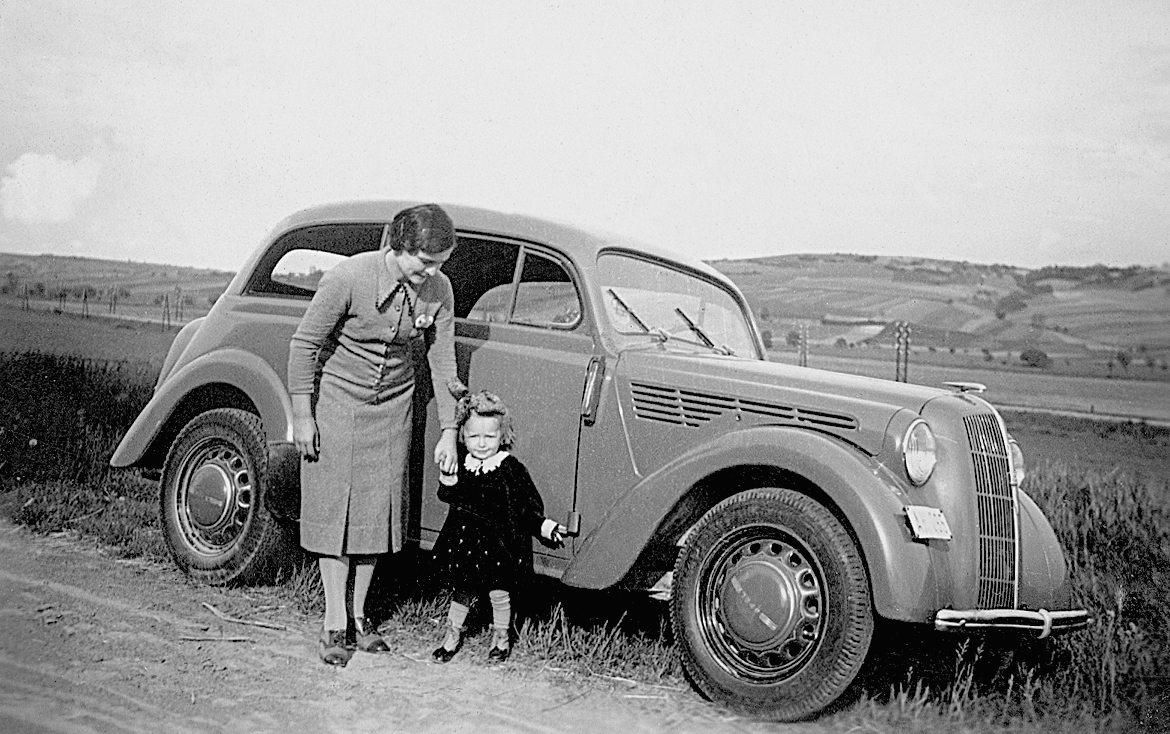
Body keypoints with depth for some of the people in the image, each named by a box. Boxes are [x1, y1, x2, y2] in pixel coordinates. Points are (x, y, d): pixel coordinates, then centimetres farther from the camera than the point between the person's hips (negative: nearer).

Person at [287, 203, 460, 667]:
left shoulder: (438, 290, -11)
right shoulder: (349, 277, -24)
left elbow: (443, 362, -3)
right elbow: (304, 344, -16)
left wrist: (448, 431, -5)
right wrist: (302, 416, -14)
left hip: (391, 409, 4)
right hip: (335, 402, -4)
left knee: (377, 510, 6)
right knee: (334, 510, -1)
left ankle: (358, 616, 19)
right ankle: (335, 626, 6)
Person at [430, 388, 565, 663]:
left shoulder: (510, 469, -11)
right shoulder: (461, 466, 0)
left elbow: (528, 506, -6)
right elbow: (448, 497, 2)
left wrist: (546, 527, -12)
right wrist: (447, 479, -16)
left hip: (499, 542, -3)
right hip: (465, 542, 3)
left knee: (499, 592, 6)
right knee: (462, 590, 13)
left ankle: (501, 638, 30)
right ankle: (452, 634, 34)